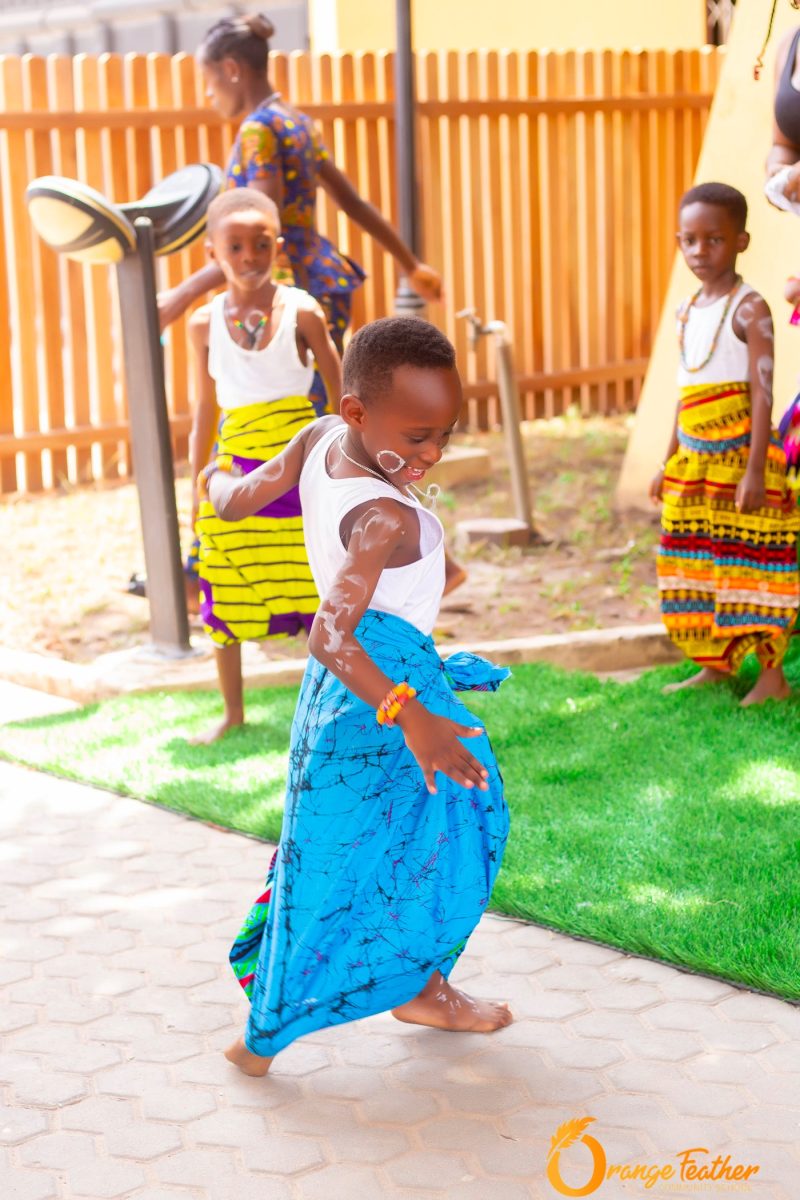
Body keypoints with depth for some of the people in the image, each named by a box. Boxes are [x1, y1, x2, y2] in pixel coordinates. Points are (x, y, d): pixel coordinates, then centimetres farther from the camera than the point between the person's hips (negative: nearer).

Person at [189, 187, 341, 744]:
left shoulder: (301, 311, -5)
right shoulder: (206, 323, 1)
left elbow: (340, 390, 1)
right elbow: (207, 407, 9)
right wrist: (198, 484, 10)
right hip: (236, 465, 2)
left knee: (315, 583, 1)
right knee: (225, 594, 7)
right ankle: (233, 713, 22)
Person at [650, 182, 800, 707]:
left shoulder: (749, 309, -11)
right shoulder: (687, 311, 13)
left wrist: (755, 469, -21)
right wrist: (669, 463, 20)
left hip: (739, 456, -8)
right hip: (696, 462, 8)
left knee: (751, 561, -3)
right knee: (695, 563, 11)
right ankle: (715, 667, 23)